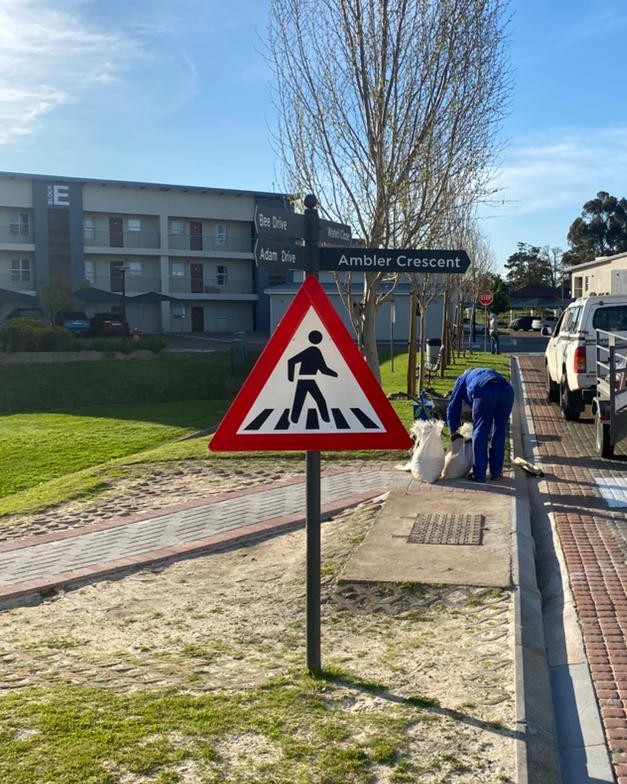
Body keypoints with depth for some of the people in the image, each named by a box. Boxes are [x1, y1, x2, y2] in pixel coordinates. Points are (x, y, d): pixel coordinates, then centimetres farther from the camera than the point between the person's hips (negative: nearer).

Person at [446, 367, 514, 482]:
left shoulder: (463, 378, 36)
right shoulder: (491, 373, 46)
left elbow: (453, 407, 31)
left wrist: (453, 432, 41)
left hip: (484, 391, -4)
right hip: (507, 390, 4)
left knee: (479, 432, 7)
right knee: (499, 431, 17)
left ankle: (479, 474, 7)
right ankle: (496, 472, 21)